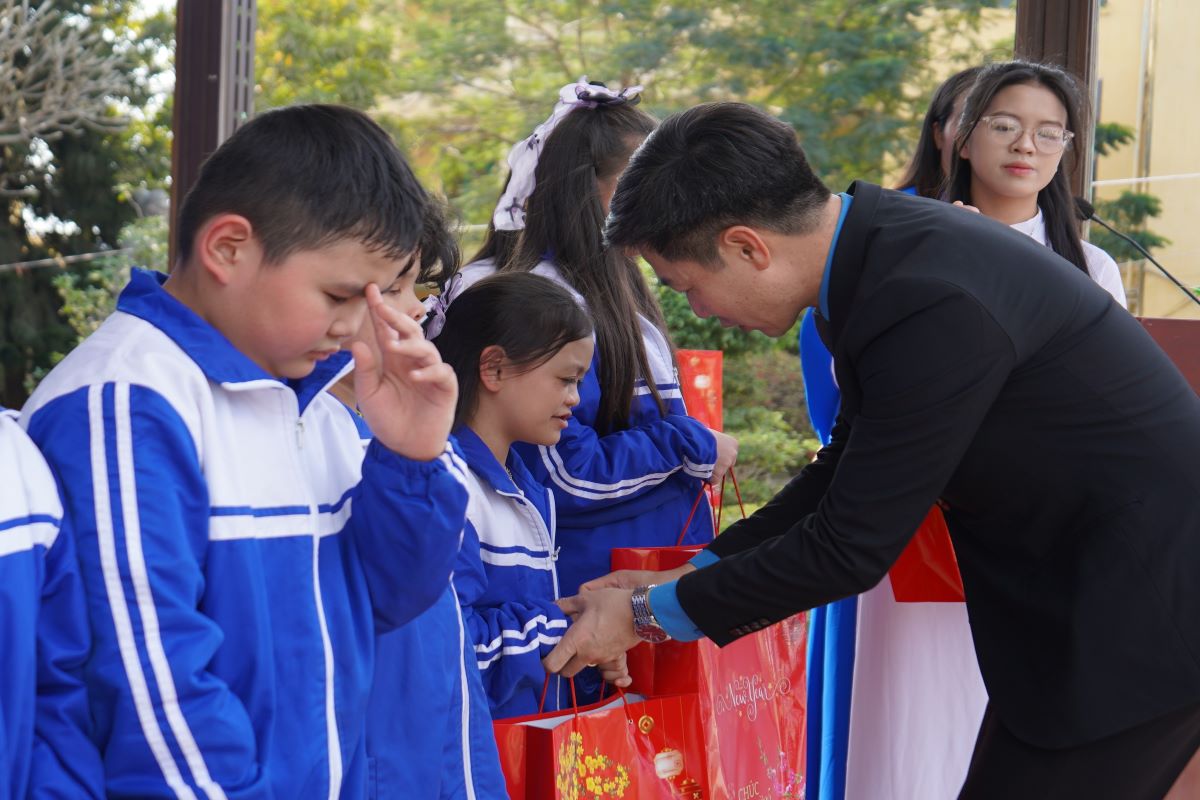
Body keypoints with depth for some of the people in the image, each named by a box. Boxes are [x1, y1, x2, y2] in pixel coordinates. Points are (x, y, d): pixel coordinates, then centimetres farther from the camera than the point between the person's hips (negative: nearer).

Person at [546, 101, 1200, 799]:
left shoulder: (934, 302, -27)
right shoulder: (877, 240, 2)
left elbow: (851, 546, -21)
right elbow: (849, 472, 13)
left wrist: (649, 615, -10)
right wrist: (681, 581, 9)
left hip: (1142, 608, -9)